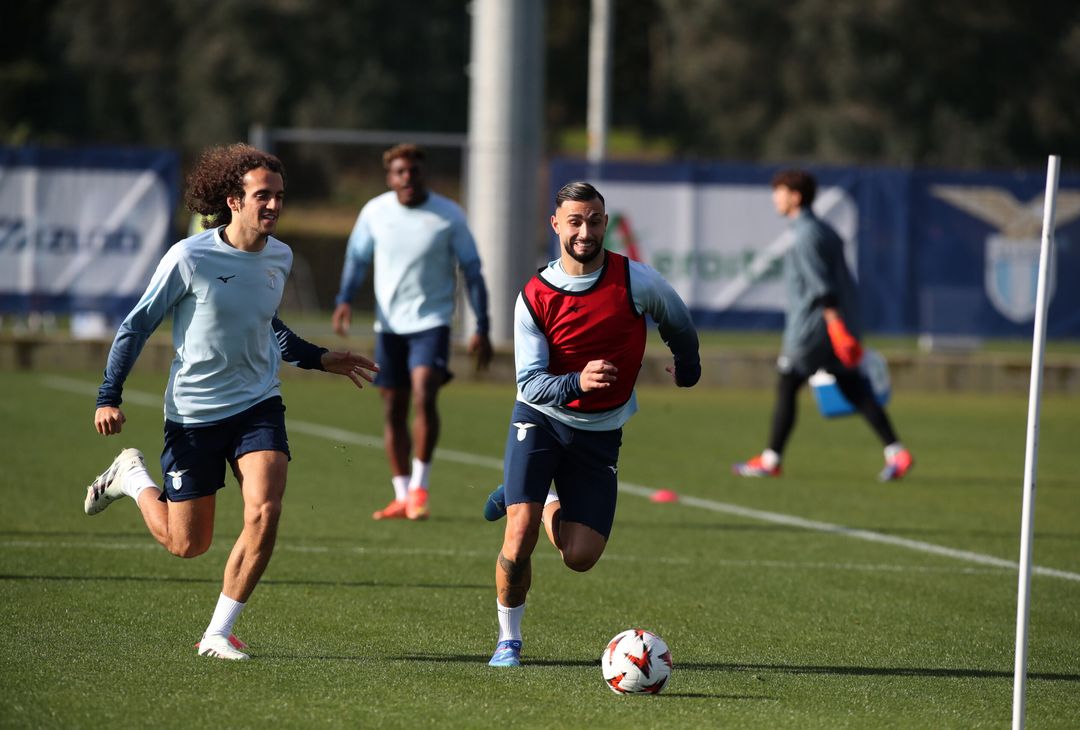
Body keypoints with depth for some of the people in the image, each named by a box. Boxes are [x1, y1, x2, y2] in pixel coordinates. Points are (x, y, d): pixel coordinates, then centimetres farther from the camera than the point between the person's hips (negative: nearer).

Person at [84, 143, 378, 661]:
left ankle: (218, 633, -4)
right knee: (187, 544, 4)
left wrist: (321, 360, 18)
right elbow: (137, 324, -6)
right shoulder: (189, 258, -15)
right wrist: (109, 398, -10)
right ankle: (131, 477, 36)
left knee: (264, 513, -19)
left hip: (258, 405, 4)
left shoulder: (280, 258, 2)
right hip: (193, 414, -4)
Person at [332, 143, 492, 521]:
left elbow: (472, 271, 0)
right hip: (389, 323, 3)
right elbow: (357, 257, 11)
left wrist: (481, 329, -3)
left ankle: (419, 487, -12)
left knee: (424, 395, -22)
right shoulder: (375, 212, 0)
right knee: (393, 408, 5)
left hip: (431, 320, -3)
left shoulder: (449, 216, -5)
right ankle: (402, 496, 14)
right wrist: (344, 300, -7)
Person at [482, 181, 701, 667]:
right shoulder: (534, 296, -10)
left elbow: (678, 324, 11)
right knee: (519, 537, -18)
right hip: (540, 420, -1)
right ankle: (508, 638, 5)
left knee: (580, 557, -7)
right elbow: (530, 381, -12)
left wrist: (687, 368, 28)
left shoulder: (635, 281, -10)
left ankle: (546, 504, 27)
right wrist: (578, 382, -31)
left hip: (601, 433, 1)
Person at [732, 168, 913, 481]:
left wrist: (835, 324, -25)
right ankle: (896, 452, -4)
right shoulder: (824, 230, 18)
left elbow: (820, 283, -19)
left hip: (814, 325, -9)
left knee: (786, 388, 2)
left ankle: (771, 460, 8)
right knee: (854, 391, 5)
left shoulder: (807, 235, -11)